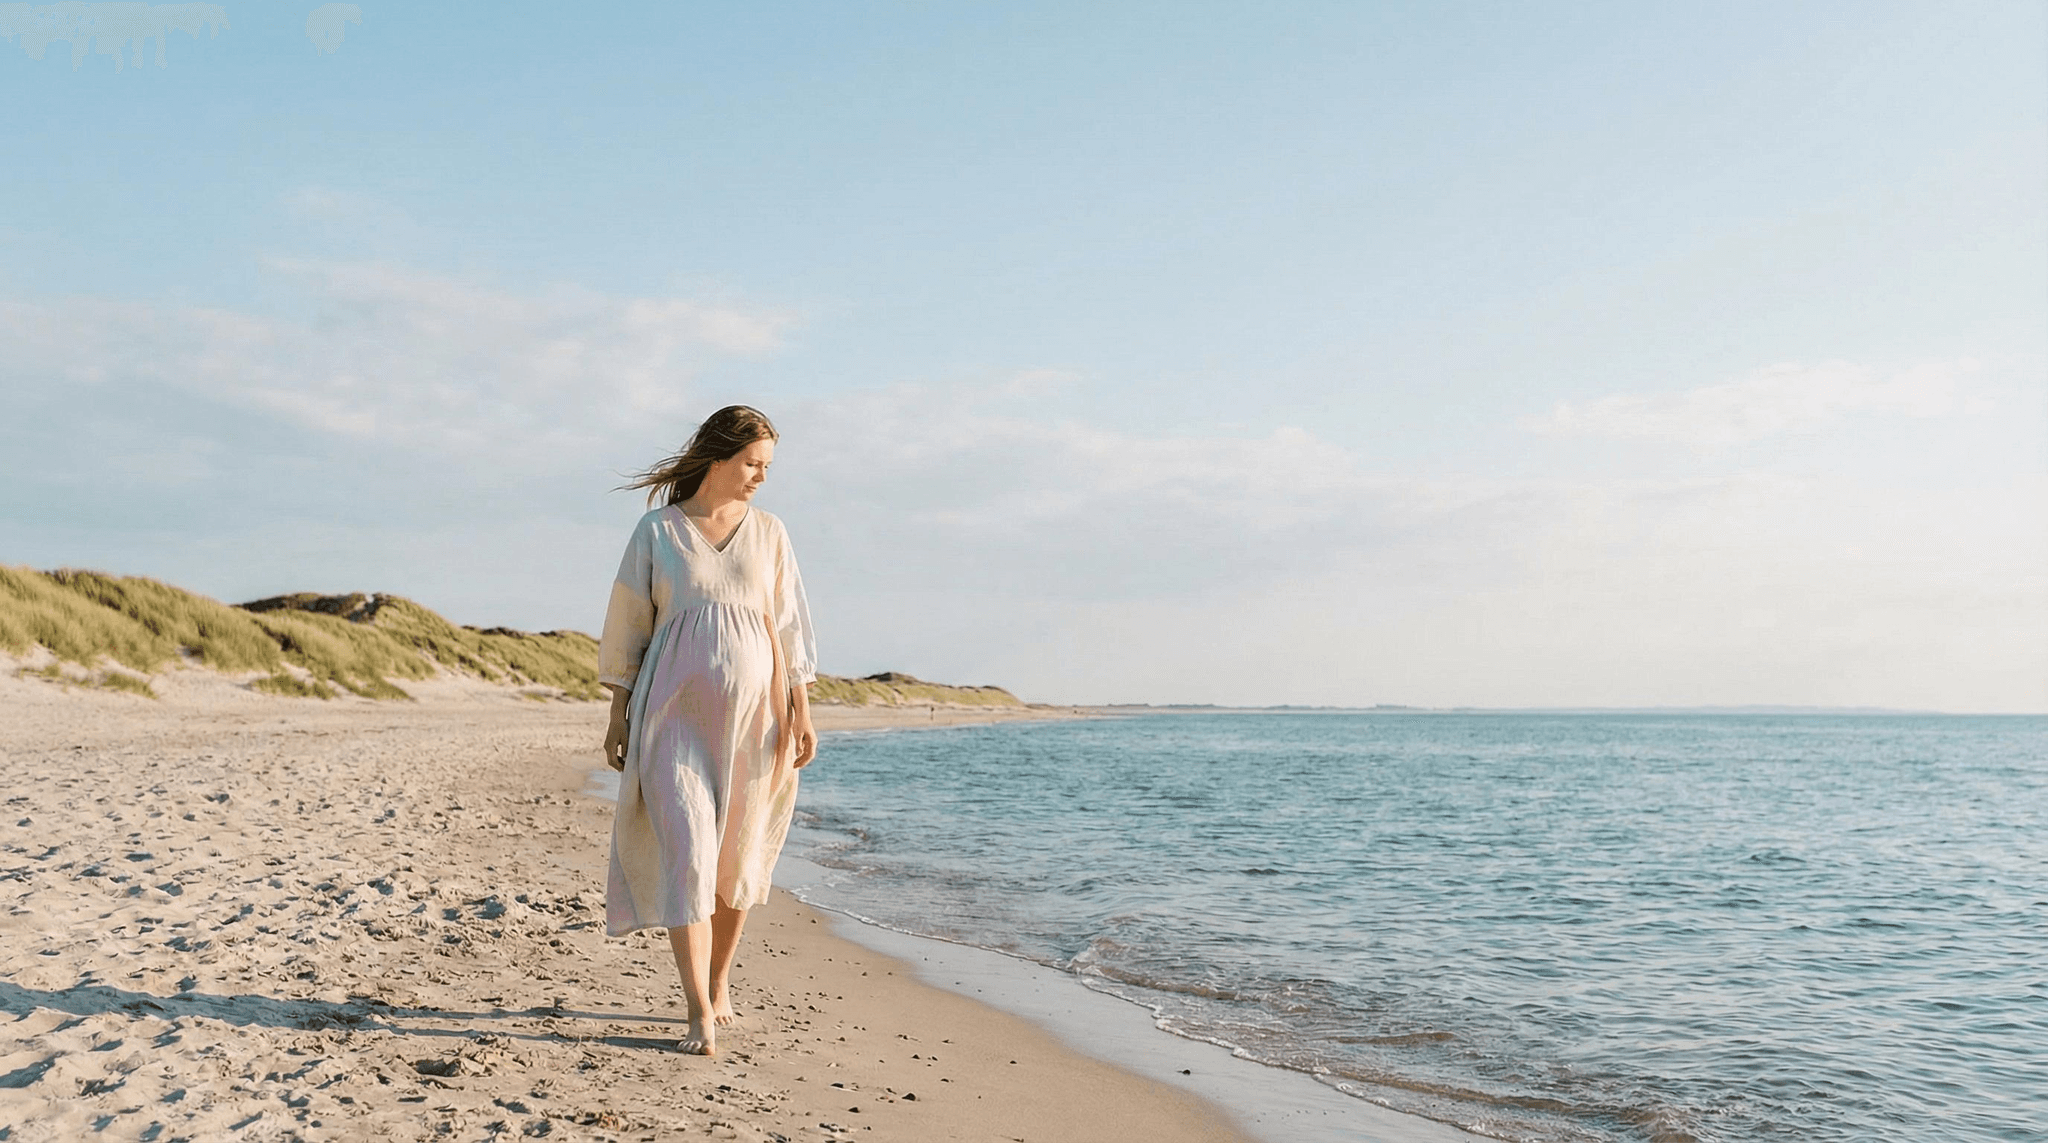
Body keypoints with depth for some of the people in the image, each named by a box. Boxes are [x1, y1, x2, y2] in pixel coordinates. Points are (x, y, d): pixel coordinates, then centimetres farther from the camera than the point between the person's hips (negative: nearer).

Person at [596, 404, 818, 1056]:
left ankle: (718, 984, 28)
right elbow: (627, 628, 6)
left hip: (753, 711, 3)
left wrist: (801, 713, 1)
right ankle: (701, 1016, -8)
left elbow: (788, 627, 8)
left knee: (738, 857, 9)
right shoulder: (657, 531, 3)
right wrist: (618, 715, 3)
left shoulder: (768, 533, 8)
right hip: (676, 712, -2)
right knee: (686, 854, -11)